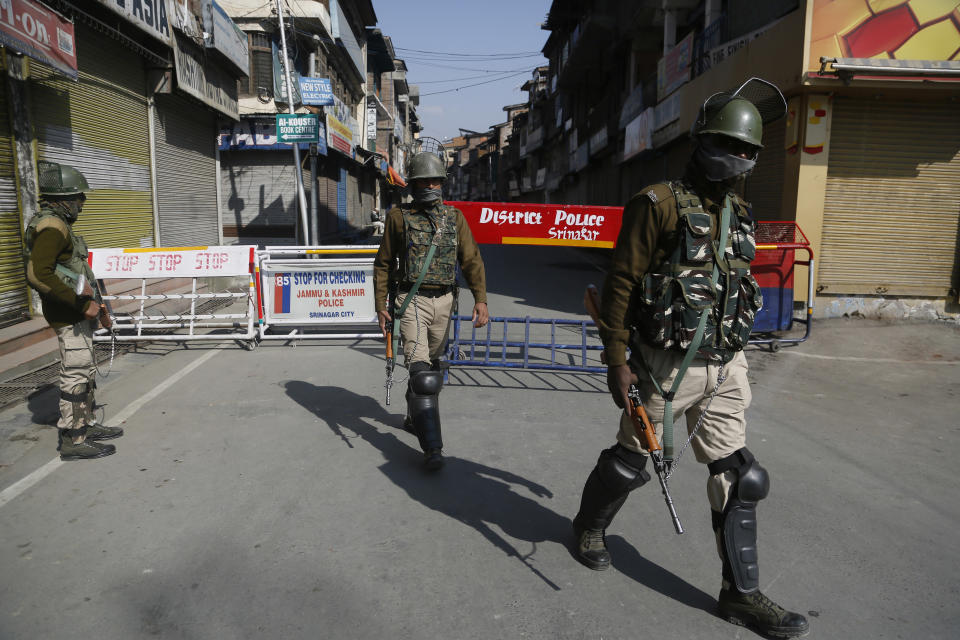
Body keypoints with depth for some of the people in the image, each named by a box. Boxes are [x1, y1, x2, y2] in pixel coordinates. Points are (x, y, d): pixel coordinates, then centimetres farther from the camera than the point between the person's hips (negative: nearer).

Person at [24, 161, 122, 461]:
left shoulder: (57, 224, 15)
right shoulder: (52, 227, -18)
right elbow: (38, 274, -30)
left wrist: (92, 303, 18)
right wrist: (82, 304, -26)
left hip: (77, 311, 10)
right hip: (68, 315, -10)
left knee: (86, 370, 19)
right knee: (76, 374, -5)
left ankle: (87, 425, 30)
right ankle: (73, 440, 3)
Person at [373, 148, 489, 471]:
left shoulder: (454, 217, 8)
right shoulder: (399, 216, 1)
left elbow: (471, 259, 3)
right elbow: (383, 263, 6)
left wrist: (480, 298, -9)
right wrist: (380, 305, 1)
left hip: (443, 301, 4)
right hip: (411, 300, -4)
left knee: (431, 365, 17)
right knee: (420, 369, -15)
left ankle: (414, 417, 41)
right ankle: (432, 446, -16)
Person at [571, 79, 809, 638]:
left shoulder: (739, 214, 11)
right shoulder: (659, 204, -12)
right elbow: (620, 283, -14)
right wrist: (617, 360, -16)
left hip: (725, 367, 7)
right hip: (667, 366, -6)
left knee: (739, 477, 7)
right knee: (632, 462, 11)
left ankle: (741, 593, 22)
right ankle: (589, 526, 40)